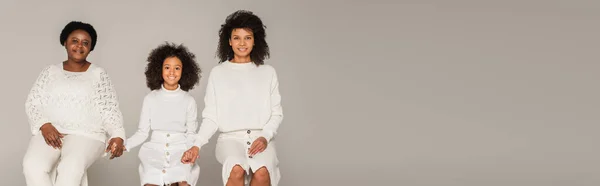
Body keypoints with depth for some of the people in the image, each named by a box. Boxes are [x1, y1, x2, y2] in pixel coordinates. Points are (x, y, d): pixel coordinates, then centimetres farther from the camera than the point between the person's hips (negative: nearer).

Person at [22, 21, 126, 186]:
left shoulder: (98, 74, 10)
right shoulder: (51, 71, 16)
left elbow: (110, 110, 4)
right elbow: (32, 103, 11)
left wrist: (117, 136, -16)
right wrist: (44, 125, -10)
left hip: (86, 135, -2)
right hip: (49, 132, 2)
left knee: (71, 167, -36)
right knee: (32, 165, -31)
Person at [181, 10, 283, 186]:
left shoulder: (267, 72, 10)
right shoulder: (218, 73, 8)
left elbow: (276, 113, 10)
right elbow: (211, 117, 7)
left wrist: (265, 137, -9)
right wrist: (196, 145, -8)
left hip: (260, 137, 1)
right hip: (231, 138, -1)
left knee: (262, 172, -34)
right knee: (237, 169, -35)